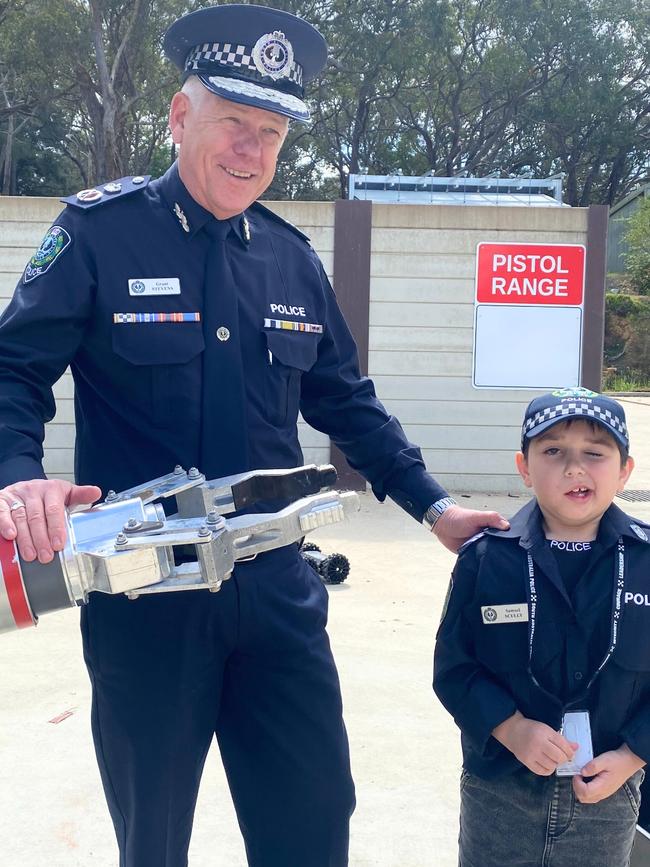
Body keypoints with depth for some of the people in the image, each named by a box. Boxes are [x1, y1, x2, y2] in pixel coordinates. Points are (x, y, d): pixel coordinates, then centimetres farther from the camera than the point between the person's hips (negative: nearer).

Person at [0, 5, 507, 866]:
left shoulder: (293, 259, 8)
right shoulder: (98, 231, -6)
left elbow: (347, 402, 15)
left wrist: (433, 505, 11)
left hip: (275, 586, 4)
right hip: (142, 592, -3)